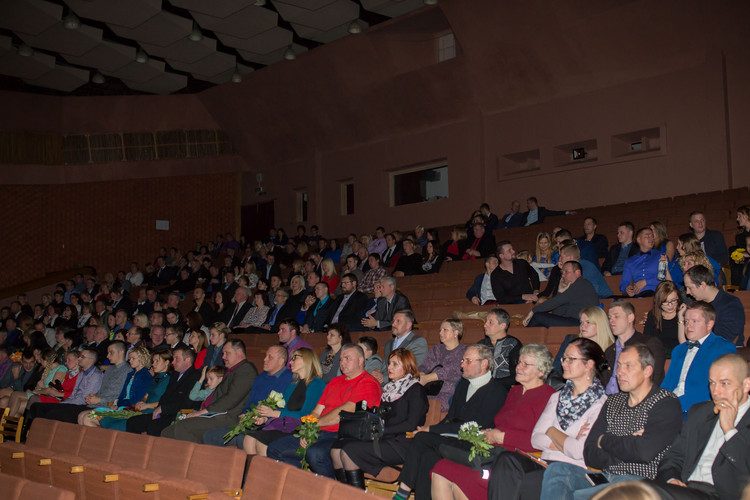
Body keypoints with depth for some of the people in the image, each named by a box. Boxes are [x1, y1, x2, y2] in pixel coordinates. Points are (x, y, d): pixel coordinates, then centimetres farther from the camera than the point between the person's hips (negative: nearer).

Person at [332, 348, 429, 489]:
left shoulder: (416, 389, -3)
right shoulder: (390, 387, 21)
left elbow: (411, 424, -13)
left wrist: (382, 430, -16)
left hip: (402, 444, -8)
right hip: (384, 440, 8)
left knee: (348, 451, -23)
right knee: (336, 448, -10)